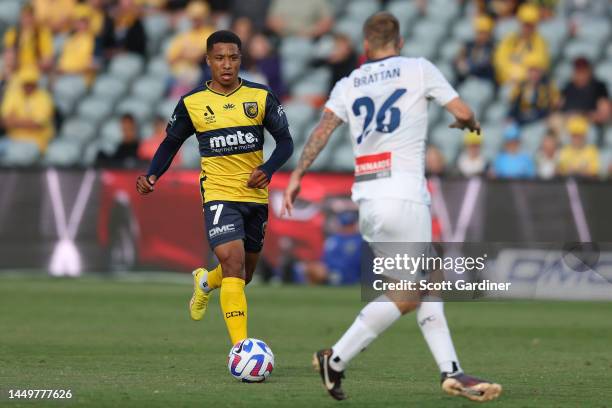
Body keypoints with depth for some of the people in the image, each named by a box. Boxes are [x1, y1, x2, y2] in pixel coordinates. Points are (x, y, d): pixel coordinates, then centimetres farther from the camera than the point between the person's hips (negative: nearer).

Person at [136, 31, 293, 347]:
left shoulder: (261, 96, 0)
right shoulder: (192, 103, -2)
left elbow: (285, 141, 4)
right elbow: (171, 143, 10)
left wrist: (268, 169, -15)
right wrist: (153, 175, -8)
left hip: (256, 196, 3)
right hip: (219, 195, -3)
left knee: (245, 273, 16)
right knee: (233, 261, -23)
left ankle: (206, 281, 52)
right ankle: (241, 346, -25)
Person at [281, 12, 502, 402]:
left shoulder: (348, 84, 14)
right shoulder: (419, 69, 4)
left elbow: (324, 127, -1)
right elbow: (463, 112, 3)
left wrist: (298, 174, -5)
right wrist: (469, 122, 26)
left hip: (367, 198, 7)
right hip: (403, 195, -7)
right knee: (407, 296, -2)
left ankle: (452, 371, 7)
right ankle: (336, 359, -4)